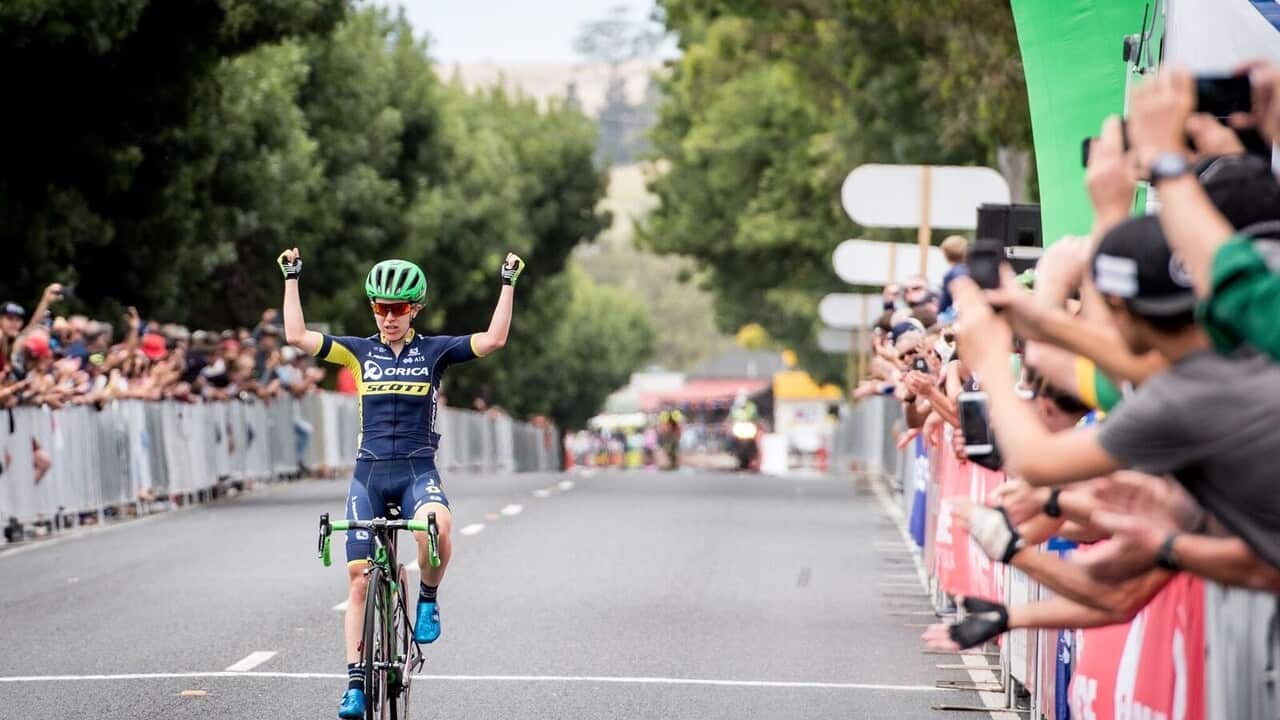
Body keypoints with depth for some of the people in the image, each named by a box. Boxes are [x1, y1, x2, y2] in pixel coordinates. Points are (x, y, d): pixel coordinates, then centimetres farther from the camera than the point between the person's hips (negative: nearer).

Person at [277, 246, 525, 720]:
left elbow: (494, 340, -8)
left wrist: (508, 283, -7)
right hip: (369, 473, 2)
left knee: (436, 526, -36)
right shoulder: (359, 352, 6)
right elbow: (296, 336, -1)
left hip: (418, 471, -2)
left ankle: (428, 598, -7)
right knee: (359, 579, -4)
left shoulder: (434, 351, 2)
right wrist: (291, 279, 2)